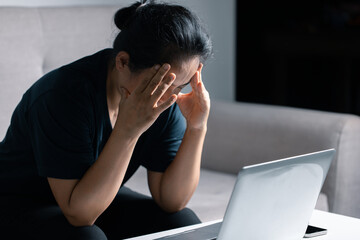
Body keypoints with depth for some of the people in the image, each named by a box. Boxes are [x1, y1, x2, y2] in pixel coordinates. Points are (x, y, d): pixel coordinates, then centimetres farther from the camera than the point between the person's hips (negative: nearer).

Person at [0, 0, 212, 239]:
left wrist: (197, 128, -26)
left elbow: (171, 200, -12)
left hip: (95, 200, 6)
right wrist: (127, 129, -42)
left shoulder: (165, 99, -13)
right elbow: (79, 213, -33)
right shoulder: (66, 94, -31)